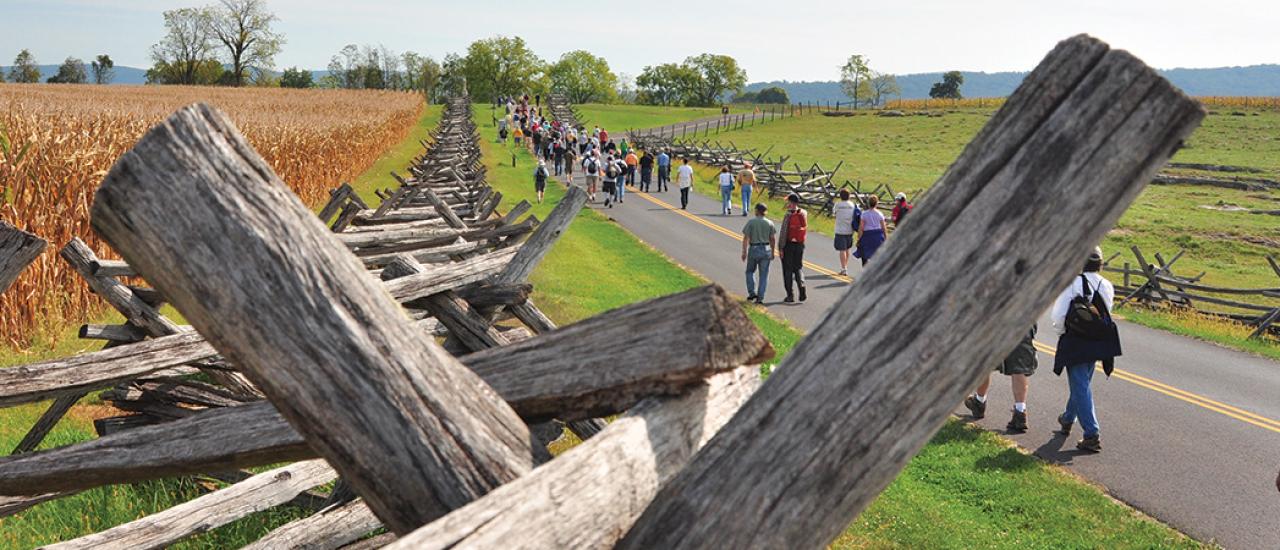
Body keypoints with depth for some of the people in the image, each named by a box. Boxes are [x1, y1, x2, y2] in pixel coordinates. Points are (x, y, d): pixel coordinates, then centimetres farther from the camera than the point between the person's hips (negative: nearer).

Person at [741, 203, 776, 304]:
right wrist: (772, 252, 13)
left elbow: (746, 238, -9)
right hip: (766, 249, 2)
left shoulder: (751, 222, -6)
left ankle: (752, 293, 4)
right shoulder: (770, 223, 1)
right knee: (763, 275, 6)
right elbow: (772, 239, 3)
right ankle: (760, 298, 3)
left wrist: (744, 251, -5)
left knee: (750, 271, 17)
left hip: (754, 249, -2)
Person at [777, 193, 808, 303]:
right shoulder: (804, 213, 2)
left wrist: (781, 248, -14)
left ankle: (790, 295, 6)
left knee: (788, 270, 4)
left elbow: (783, 233, -17)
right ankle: (801, 286, -10)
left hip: (789, 244, -5)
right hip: (800, 244, 5)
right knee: (798, 268, 16)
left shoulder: (788, 215, -15)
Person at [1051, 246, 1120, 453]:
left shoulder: (1072, 283, -16)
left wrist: (1062, 331, 3)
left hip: (1075, 343, -6)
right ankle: (1068, 419, 43)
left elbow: (1058, 315, -15)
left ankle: (1092, 435, -8)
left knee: (1080, 387, -3)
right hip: (1098, 343, 6)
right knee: (1082, 383, 23)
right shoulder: (1107, 286, 0)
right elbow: (1106, 313, 6)